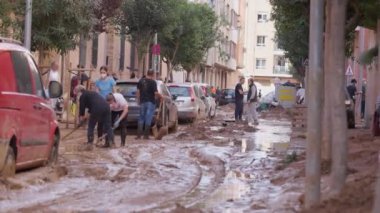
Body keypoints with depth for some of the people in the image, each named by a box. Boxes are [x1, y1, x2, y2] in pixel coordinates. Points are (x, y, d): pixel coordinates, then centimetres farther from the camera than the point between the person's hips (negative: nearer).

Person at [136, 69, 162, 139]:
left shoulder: (141, 81, 4)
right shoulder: (153, 82, -10)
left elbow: (138, 91, 6)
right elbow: (156, 93, -15)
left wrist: (138, 100, 15)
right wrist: (161, 97, 3)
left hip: (143, 101, 4)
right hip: (150, 102, -4)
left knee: (141, 118, 10)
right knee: (148, 119, 0)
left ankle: (139, 135, 4)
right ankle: (146, 135, 0)